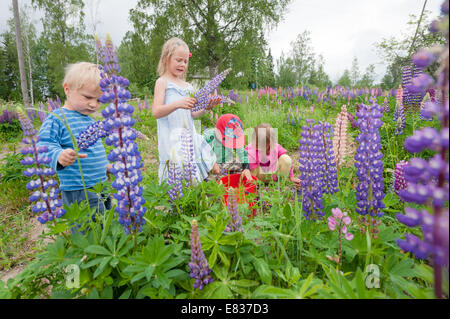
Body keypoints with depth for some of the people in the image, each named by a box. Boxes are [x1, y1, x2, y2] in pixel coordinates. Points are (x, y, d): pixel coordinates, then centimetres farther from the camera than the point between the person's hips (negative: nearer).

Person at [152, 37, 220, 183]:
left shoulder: (187, 86, 16)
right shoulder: (162, 82, -3)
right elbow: (156, 112, -14)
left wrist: (206, 108, -1)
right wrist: (178, 104, -28)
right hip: (173, 141, -7)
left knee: (214, 169, 8)